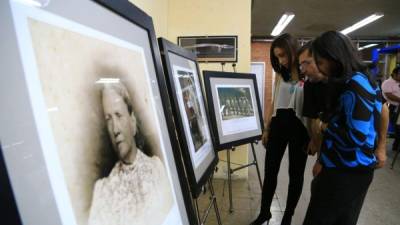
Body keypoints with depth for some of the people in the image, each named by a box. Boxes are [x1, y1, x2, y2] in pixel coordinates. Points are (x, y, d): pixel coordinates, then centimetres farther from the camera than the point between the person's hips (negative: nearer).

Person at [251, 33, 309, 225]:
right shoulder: (280, 74, 9)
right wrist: (266, 129, 12)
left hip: (299, 126, -4)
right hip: (278, 124, 5)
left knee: (296, 173, 12)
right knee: (270, 170, 10)